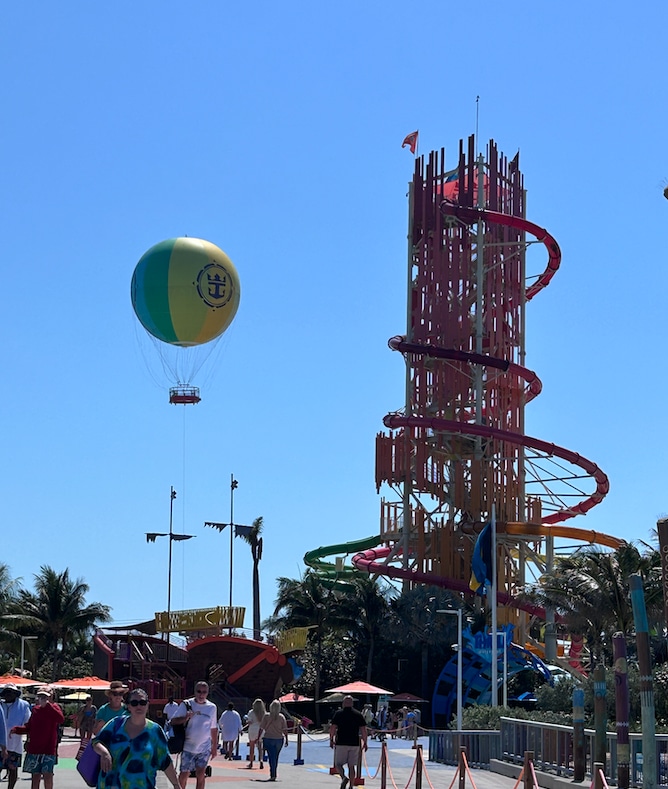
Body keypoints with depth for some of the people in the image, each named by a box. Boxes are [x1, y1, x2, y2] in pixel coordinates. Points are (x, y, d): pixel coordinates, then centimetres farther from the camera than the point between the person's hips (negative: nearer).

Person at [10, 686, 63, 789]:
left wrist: (47, 705, -26)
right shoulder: (35, 709, 10)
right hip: (34, 749, 4)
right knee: (35, 775, 6)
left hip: (49, 749, -4)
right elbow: (29, 727, 17)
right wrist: (16, 729, 0)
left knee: (48, 775, -6)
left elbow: (61, 719, -24)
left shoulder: (53, 707, -3)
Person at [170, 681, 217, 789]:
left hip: (204, 748, 1)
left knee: (200, 775, -3)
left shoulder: (212, 707, 4)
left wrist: (215, 746, 14)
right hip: (188, 747, -1)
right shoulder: (186, 704, -4)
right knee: (184, 774, 5)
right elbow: (173, 721, -7)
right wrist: (186, 717, -25)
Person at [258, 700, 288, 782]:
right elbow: (285, 730, -3)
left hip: (268, 739, -2)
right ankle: (274, 774, 25)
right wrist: (286, 740, 3)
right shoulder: (282, 717, -2)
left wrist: (258, 738, 1)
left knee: (271, 757, -2)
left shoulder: (266, 716, -7)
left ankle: (272, 775, -11)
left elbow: (261, 728, -6)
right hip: (279, 739, 2)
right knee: (275, 757, 16)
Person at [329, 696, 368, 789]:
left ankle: (344, 777, -20)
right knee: (352, 766, 10)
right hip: (354, 744, 2)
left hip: (341, 743, -2)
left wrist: (331, 740, 8)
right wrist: (365, 743, 9)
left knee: (338, 764, 7)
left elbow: (333, 728, -4)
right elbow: (363, 730, 2)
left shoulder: (338, 714, -1)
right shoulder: (358, 714, 4)